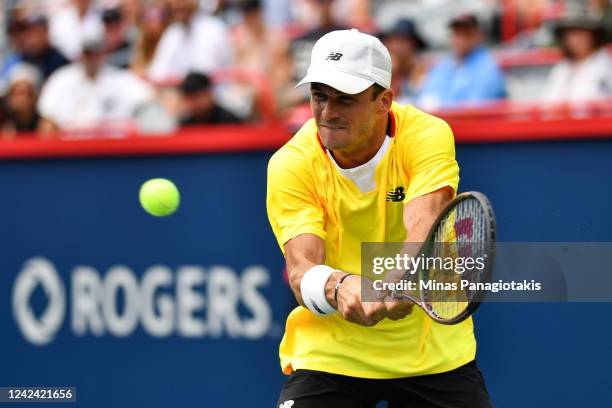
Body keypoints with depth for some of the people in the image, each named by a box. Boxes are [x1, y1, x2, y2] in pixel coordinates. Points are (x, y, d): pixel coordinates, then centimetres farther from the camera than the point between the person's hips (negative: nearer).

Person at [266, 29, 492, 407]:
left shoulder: (427, 135, -15)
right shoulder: (291, 164, -14)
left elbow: (423, 224, -32)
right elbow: (302, 267, -26)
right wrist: (338, 287, -49)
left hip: (436, 352, 1)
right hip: (330, 354, -1)